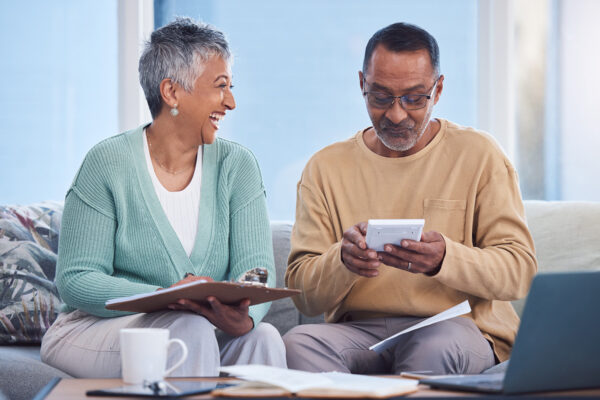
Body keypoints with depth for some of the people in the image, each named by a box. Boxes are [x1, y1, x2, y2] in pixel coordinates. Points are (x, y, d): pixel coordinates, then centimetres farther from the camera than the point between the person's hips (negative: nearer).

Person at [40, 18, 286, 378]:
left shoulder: (237, 166, 4)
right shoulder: (108, 163, -7)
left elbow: (256, 269, -7)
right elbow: (75, 280, -12)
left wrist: (243, 317, -33)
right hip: (97, 331, -3)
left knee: (263, 337, -28)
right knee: (189, 330, -33)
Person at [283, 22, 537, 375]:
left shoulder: (478, 154, 6)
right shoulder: (326, 167, 11)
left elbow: (521, 271, -2)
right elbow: (303, 294, 4)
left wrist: (445, 259, -22)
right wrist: (343, 259, -19)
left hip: (458, 328, -2)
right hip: (358, 331, 2)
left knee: (435, 345, -38)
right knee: (299, 343, -32)